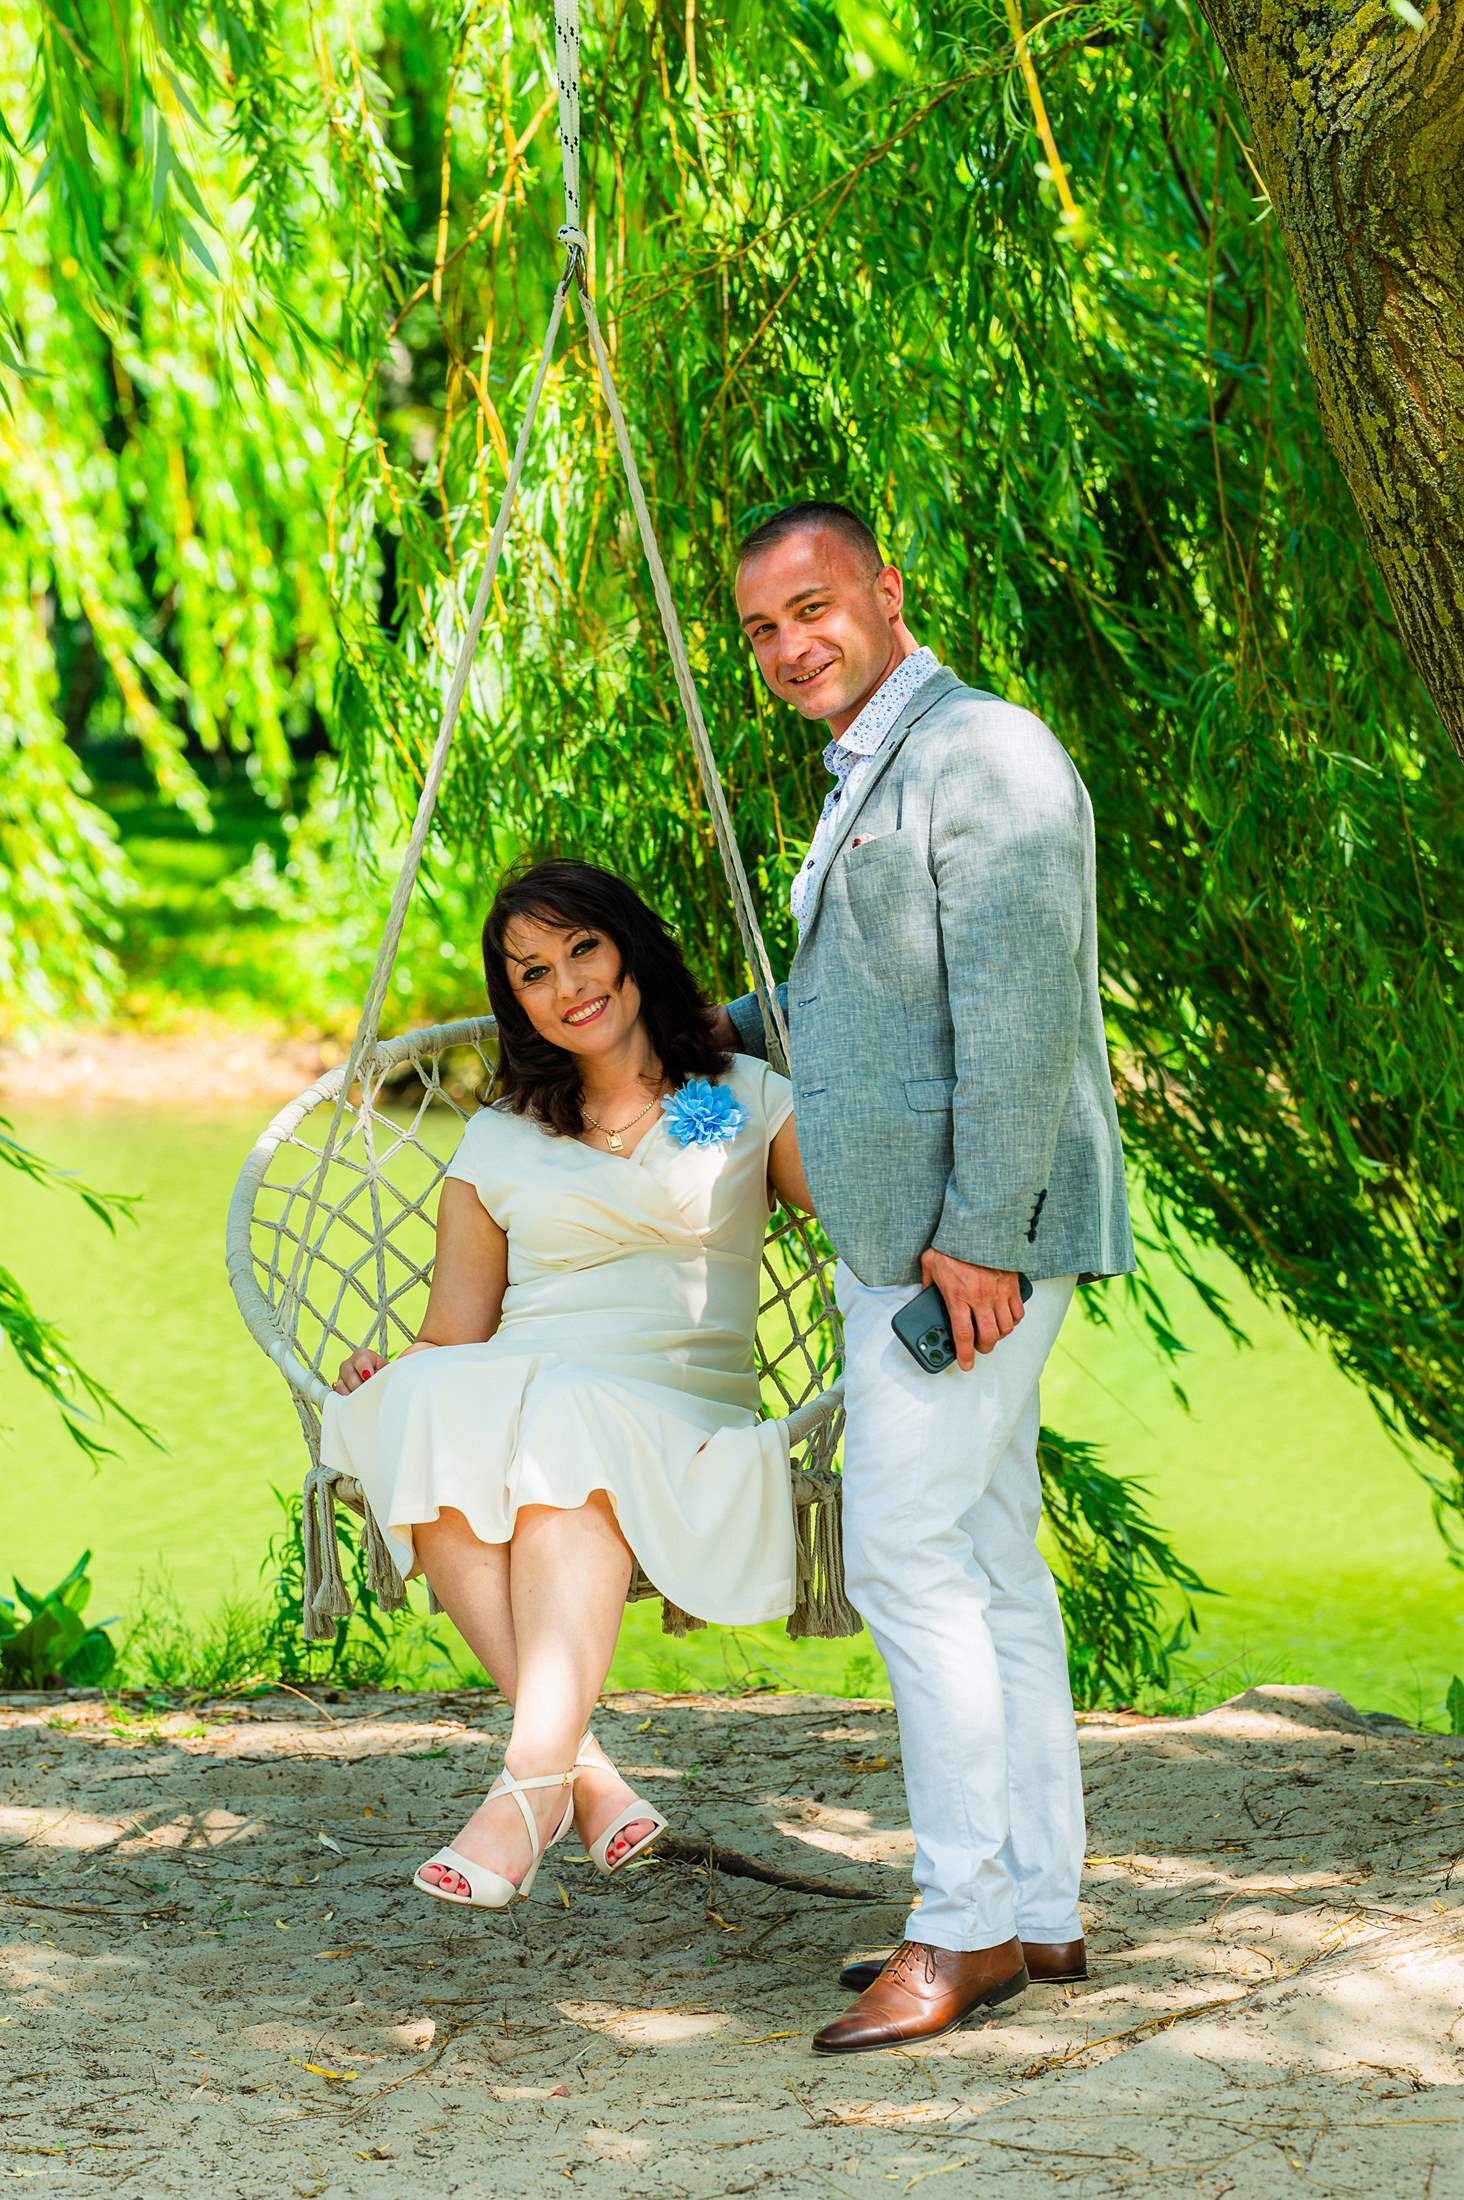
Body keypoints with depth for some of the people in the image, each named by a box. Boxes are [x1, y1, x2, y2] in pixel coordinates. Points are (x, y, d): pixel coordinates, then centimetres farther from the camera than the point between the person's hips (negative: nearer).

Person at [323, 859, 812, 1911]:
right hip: (510, 1395, 2)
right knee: (430, 1404, -34)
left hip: (683, 1420, -2)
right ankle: (585, 1771, -39)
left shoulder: (751, 1102, 15)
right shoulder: (497, 1145, 22)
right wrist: (391, 1374, -3)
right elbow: (453, 1336, 17)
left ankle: (533, 1782, -47)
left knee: (570, 1429, -38)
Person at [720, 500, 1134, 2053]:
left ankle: (964, 1926, -5)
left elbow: (1018, 1015, -21)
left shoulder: (985, 757, -13)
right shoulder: (866, 779, 19)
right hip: (902, 1235, 10)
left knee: (909, 1561, -9)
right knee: (987, 1566, 10)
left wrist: (978, 1235, -24)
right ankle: (1038, 1912, 15)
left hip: (972, 1243, -10)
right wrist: (705, 1039, 44)